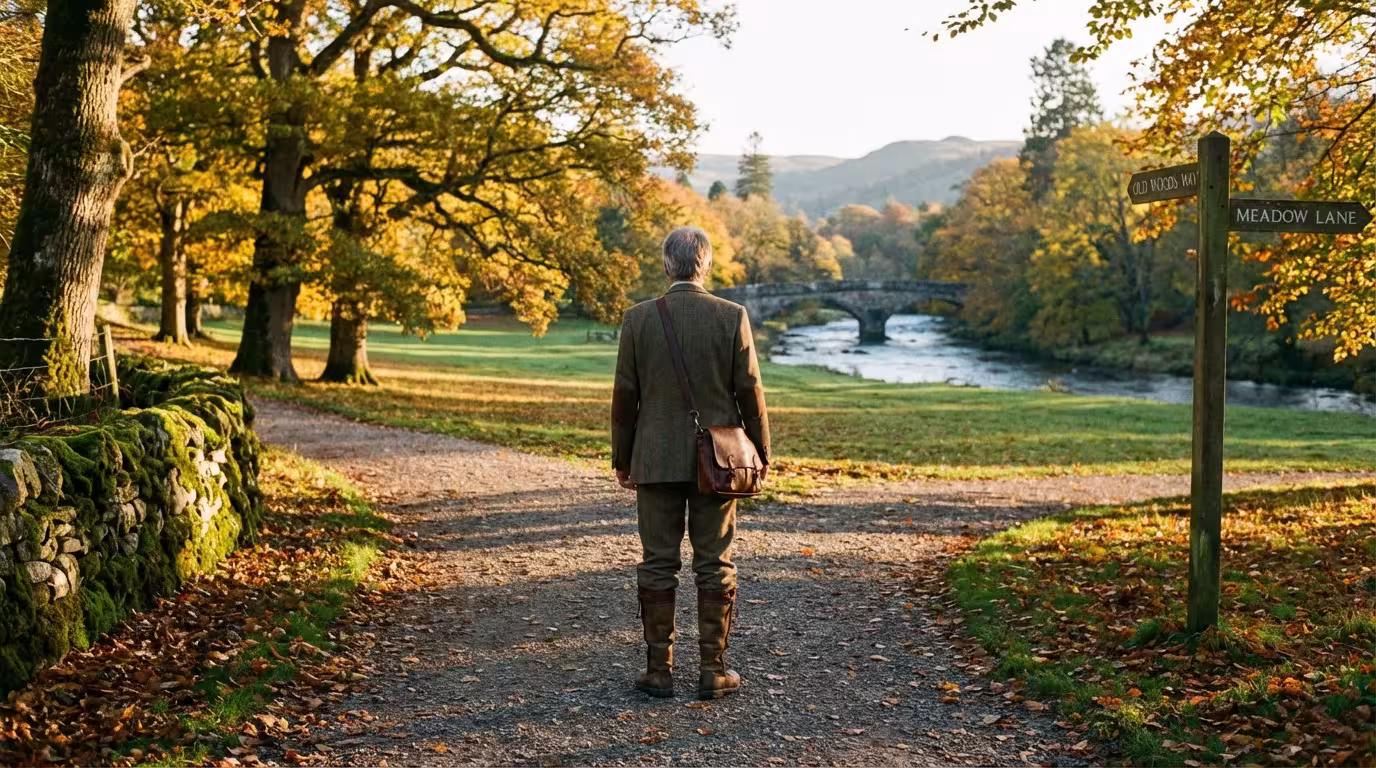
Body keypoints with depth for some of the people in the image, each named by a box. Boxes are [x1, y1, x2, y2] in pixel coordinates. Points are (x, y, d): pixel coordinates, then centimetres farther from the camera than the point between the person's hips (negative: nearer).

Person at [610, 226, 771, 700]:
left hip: (656, 461, 0)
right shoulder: (732, 317, -5)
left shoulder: (638, 319, -3)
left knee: (658, 565, 7)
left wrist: (622, 458, 9)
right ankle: (714, 671, 11)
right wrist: (760, 453, 8)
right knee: (715, 567, 6)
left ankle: (659, 670, 12)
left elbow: (626, 394, -1)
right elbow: (749, 390, -3)